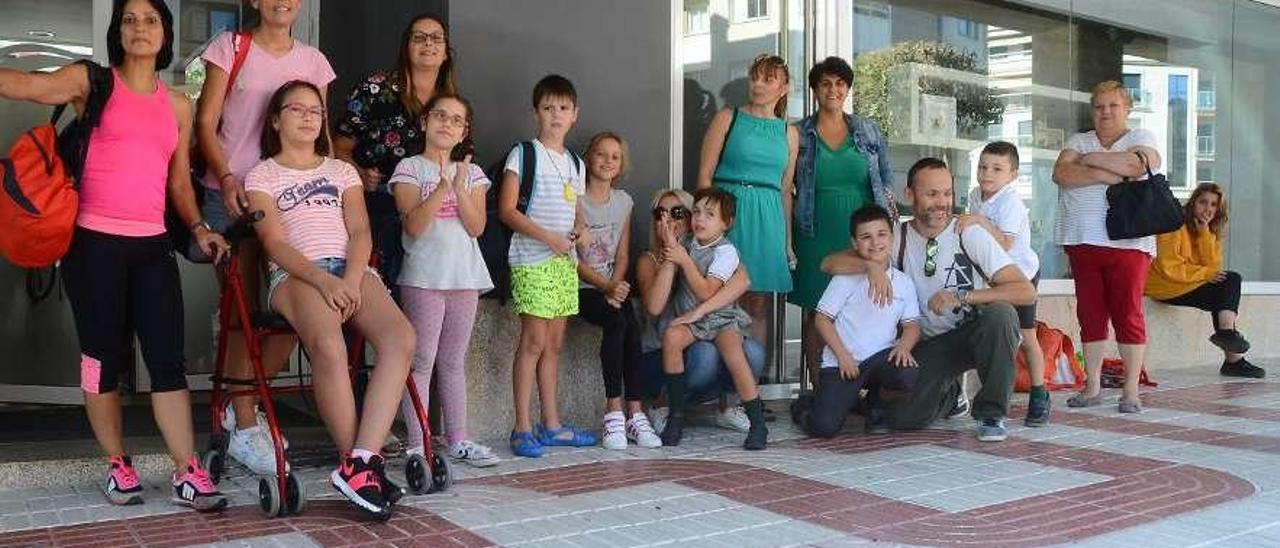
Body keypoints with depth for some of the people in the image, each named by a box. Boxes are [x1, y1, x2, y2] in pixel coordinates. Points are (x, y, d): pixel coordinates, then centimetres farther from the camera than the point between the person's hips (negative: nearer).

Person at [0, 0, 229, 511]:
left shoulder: (178, 105, 14)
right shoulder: (91, 81, 4)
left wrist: (198, 227, 3)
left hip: (152, 246, 3)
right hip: (95, 242, -3)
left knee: (168, 359, -2)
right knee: (103, 358, 4)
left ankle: (188, 475, -1)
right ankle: (118, 465, 18)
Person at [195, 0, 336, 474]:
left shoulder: (313, 61, 13)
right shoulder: (231, 47, 4)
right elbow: (206, 123, 0)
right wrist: (226, 179, -15)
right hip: (232, 195, -3)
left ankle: (243, 404, 16)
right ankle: (243, 428, 7)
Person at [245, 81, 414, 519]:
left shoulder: (341, 170, 25)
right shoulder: (262, 175, 16)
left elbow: (360, 231, 11)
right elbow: (275, 243, 1)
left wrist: (352, 279, -11)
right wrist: (324, 281, -17)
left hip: (351, 270, 3)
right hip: (295, 274, -3)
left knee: (401, 338, -30)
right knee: (329, 347, -37)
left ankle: (360, 464, -35)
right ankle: (361, 464, -25)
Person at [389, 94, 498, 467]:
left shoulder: (471, 173, 12)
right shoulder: (409, 168, 0)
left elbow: (476, 227, 0)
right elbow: (414, 225, -12)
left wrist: (460, 188, -13)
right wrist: (442, 187, -21)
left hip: (464, 276, 4)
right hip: (423, 277, -4)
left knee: (453, 361, 12)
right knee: (422, 361, -5)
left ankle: (457, 440, 17)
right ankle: (417, 444, -2)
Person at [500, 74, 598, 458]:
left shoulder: (575, 163, 17)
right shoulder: (524, 154, -3)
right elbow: (507, 210, -9)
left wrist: (580, 230, -1)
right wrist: (547, 237, -18)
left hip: (564, 260, 7)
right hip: (532, 259, -7)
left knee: (554, 343, 10)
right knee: (534, 341, -10)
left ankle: (551, 424, 16)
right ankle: (522, 429, -5)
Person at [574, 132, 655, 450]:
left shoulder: (624, 201, 12)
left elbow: (623, 255, 9)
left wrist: (615, 288, -9)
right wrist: (605, 286, -18)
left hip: (613, 284, 4)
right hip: (582, 287, -4)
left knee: (630, 326, -26)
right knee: (617, 322, -31)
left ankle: (633, 413, -23)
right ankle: (614, 413, -26)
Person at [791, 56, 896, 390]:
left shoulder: (870, 132, 11)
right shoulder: (799, 134, 6)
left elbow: (886, 181, 16)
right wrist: (788, 239, 1)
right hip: (817, 236, -1)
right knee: (816, 311, 0)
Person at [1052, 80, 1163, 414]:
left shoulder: (1142, 138, 8)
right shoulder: (1079, 141, 16)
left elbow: (1135, 165, -15)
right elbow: (1061, 174, -3)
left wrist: (1090, 159, -4)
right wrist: (1105, 175, -14)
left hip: (1127, 242, -3)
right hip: (1083, 240, 3)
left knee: (1128, 315, -4)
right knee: (1090, 316, 6)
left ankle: (1131, 392, 2)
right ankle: (1092, 388, 14)